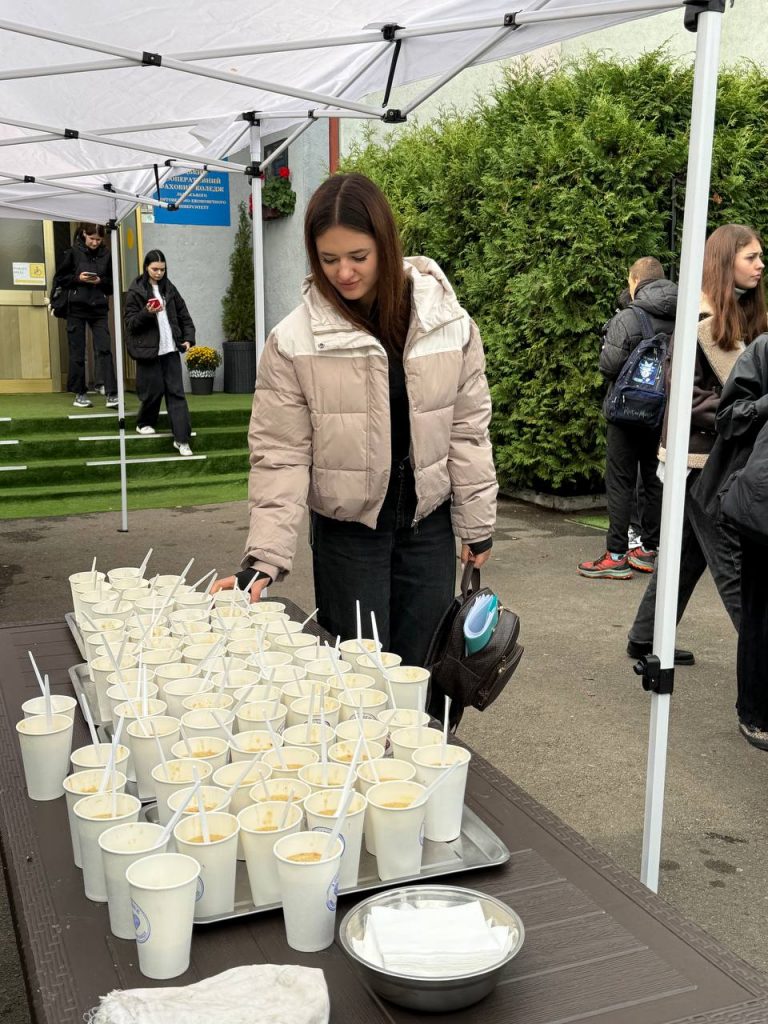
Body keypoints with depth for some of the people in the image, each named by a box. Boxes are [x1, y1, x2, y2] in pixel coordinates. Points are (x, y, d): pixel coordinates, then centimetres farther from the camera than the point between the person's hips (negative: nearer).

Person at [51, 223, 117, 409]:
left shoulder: (106, 254, 3)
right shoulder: (73, 252, -1)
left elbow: (112, 282, 11)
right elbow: (59, 279, 2)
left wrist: (101, 281, -9)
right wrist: (78, 278, -13)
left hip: (99, 309, 1)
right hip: (77, 309, -1)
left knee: (104, 350, -8)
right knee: (77, 353, 4)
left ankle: (111, 395, -11)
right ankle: (79, 394, 13)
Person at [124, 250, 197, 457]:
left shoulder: (169, 289, 10)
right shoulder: (136, 291, -3)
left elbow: (184, 316, 14)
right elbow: (130, 323, -5)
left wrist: (188, 338, 2)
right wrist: (147, 313, -21)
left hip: (170, 349, 4)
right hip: (148, 350, -4)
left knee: (176, 392, -2)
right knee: (154, 390, 1)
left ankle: (181, 438, -2)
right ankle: (144, 424, 29)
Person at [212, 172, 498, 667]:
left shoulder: (448, 321, -6)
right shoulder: (293, 340, -11)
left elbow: (468, 429, 1)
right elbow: (281, 457, -10)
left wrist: (478, 525, 3)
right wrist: (264, 558, -17)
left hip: (429, 525, 2)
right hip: (347, 533, -2)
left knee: (419, 670, 11)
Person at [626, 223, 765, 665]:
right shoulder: (701, 318, -13)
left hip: (723, 453, 9)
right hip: (702, 452, -9)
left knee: (689, 552, 14)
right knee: (732, 559, -4)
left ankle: (646, 639, 25)